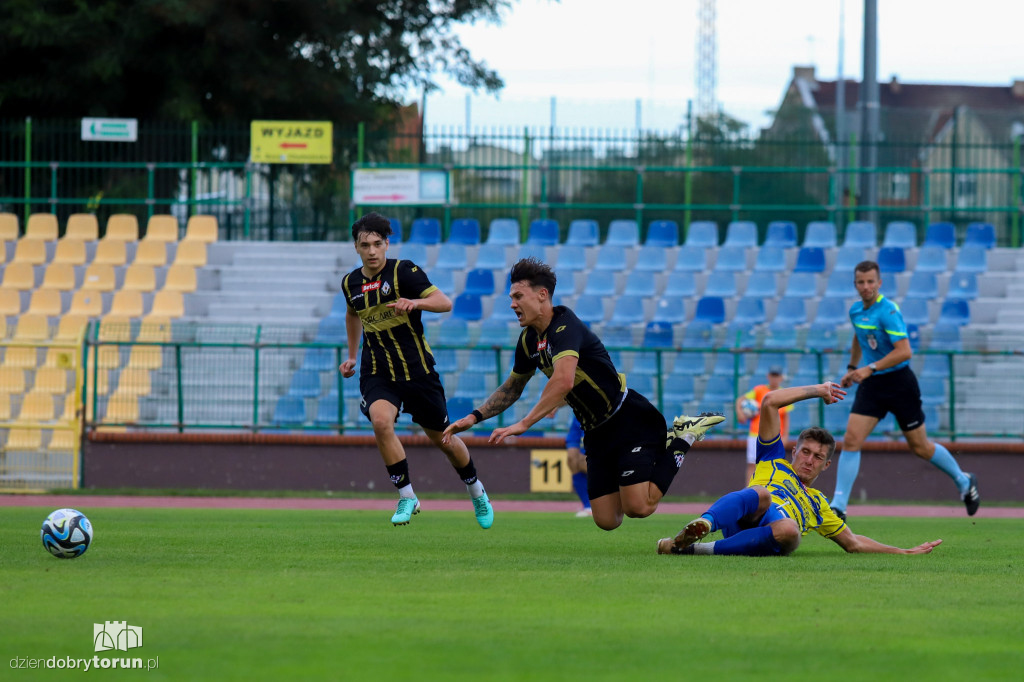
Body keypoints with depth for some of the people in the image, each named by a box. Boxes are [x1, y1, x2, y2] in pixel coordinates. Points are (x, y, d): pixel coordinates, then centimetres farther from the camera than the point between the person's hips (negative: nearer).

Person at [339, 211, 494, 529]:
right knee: (380, 420, -28)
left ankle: (475, 489, 39)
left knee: (442, 439, 10)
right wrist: (351, 356, 24)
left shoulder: (404, 271, -13)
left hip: (417, 369, -3)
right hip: (377, 372, 3)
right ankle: (406, 496, -16)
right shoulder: (351, 283, 3)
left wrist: (414, 302, -39)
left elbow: (445, 303, -21)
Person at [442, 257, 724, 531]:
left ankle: (682, 439, 3)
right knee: (606, 521, 1)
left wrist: (524, 424, -36)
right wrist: (475, 417, 14)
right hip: (598, 433, 8)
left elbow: (563, 381, -36)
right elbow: (512, 387, 25)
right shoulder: (529, 340, 8)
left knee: (637, 507, -20)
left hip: (630, 419, -8)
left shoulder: (565, 326, -20)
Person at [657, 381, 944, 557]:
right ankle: (703, 524, -67)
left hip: (765, 540, 1)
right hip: (741, 520, -1)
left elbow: (853, 542, 44)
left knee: (789, 530, -38)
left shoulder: (818, 505, 40)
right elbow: (769, 402, 27)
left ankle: (694, 547, -45)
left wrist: (906, 552, 43)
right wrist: (817, 391, 34)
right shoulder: (774, 464, 34)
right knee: (762, 494, -37)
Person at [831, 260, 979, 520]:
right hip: (871, 386, 6)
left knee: (920, 447, 6)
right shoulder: (856, 311, 5)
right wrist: (852, 368, 26)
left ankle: (963, 481, 30)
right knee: (851, 440, -10)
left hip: (899, 383, -6)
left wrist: (870, 369, -30)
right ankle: (839, 504, -9)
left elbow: (904, 351, -27)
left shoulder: (888, 311, -19)